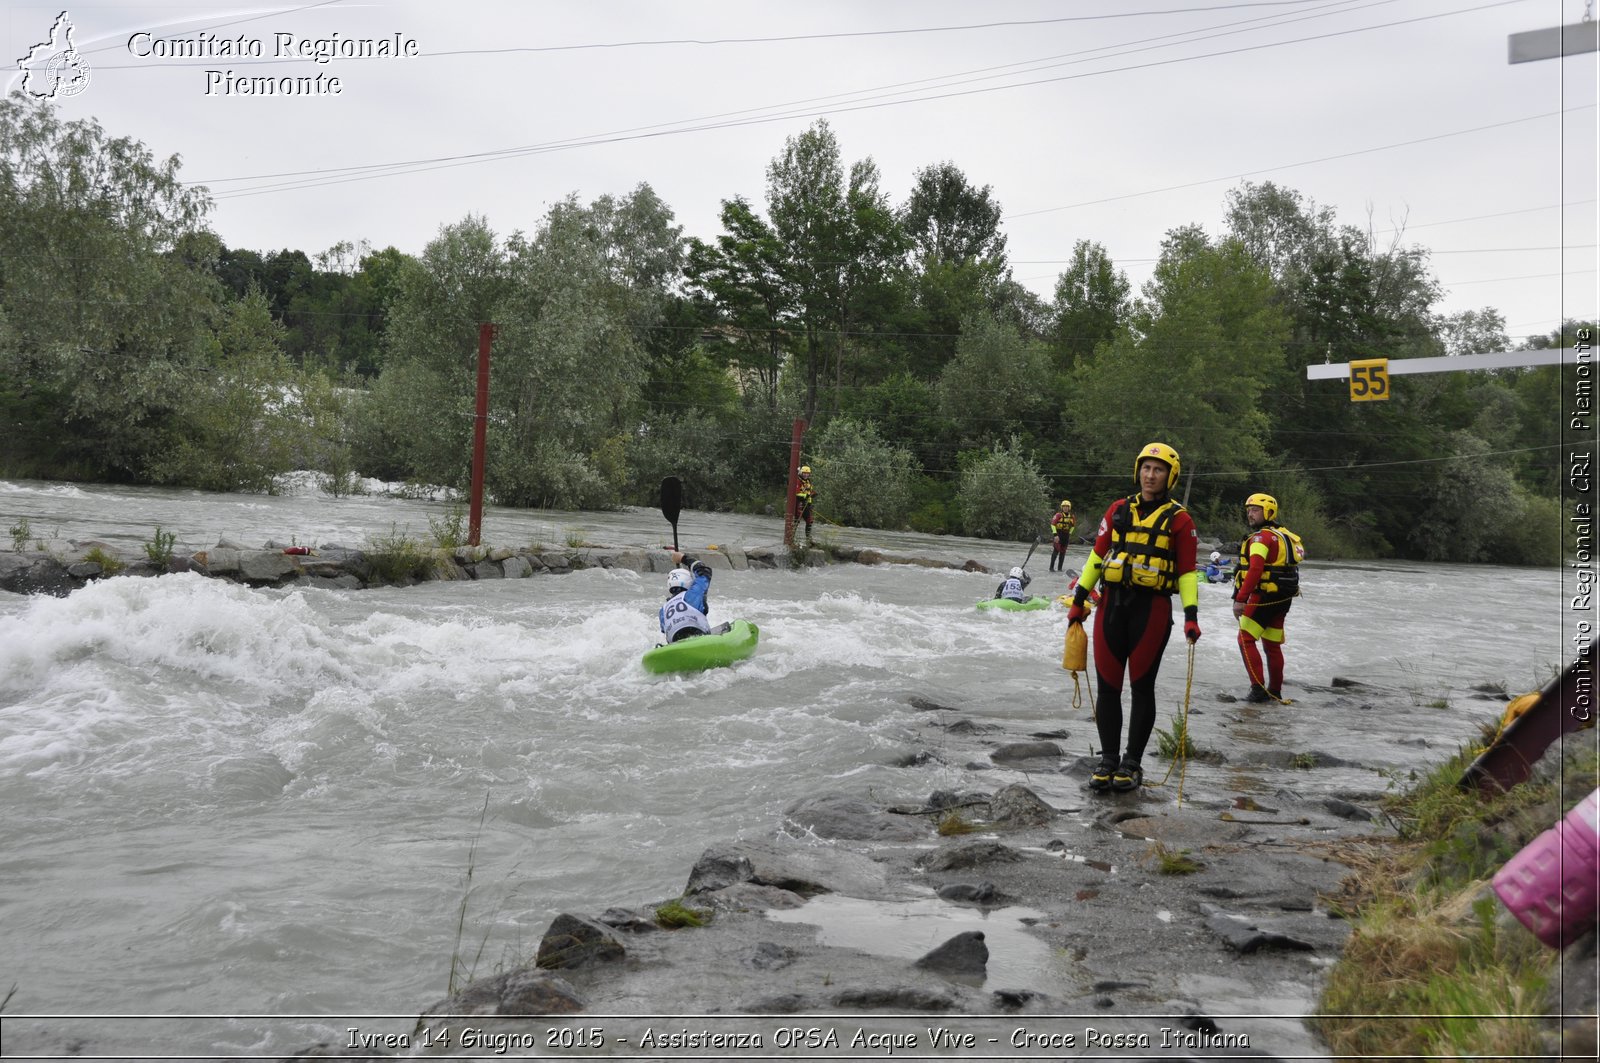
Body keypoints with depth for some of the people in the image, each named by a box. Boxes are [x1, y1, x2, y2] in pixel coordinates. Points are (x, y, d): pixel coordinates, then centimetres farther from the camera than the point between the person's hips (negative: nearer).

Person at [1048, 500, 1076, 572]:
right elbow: (1052, 524, -15)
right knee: (1056, 550, -13)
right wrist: (1055, 535, -19)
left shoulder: (1071, 516, 6)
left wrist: (1069, 534, 15)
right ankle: (1051, 567, -9)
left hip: (1066, 535, 6)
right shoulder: (1058, 515, -12)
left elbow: (1073, 525, 23)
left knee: (1063, 552, 8)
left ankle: (1060, 567, 15)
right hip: (1058, 534, -6)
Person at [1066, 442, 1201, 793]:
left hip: (1153, 607, -3)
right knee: (1107, 685, 4)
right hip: (1113, 603, 3)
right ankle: (1108, 760, 13)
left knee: (1142, 687, 3)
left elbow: (1187, 571, 1)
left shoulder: (1179, 519, 1)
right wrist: (1079, 599, 12)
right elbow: (1097, 555, 14)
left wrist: (1191, 614, -9)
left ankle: (1132, 763, 12)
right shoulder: (1118, 510, 11)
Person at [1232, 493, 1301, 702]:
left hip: (1264, 597, -9)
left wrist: (1240, 599, -25)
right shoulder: (1285, 536, 17)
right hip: (1283, 599, 9)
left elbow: (1255, 570, -24)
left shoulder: (1262, 537, -13)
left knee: (1246, 639, -5)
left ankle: (1258, 688, -12)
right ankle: (1275, 691, 23)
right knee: (1272, 645, 16)